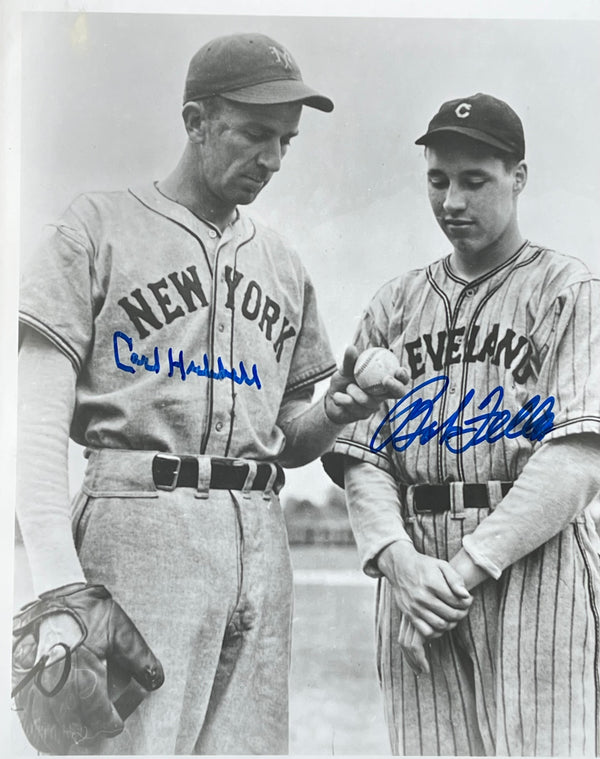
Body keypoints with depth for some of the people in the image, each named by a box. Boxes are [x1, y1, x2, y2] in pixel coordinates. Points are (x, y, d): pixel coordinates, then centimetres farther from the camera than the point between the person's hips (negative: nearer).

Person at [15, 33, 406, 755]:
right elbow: (38, 423, -6)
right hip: (139, 525, -5)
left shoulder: (284, 266, 20)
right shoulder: (100, 225, 4)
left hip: (260, 540, 5)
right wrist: (59, 590, -17)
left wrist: (330, 414, -1)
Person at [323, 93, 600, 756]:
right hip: (414, 572, 4)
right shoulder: (394, 305, 15)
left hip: (535, 569, -3)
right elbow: (361, 458, 8)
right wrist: (398, 562, -9)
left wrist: (467, 566, -14)